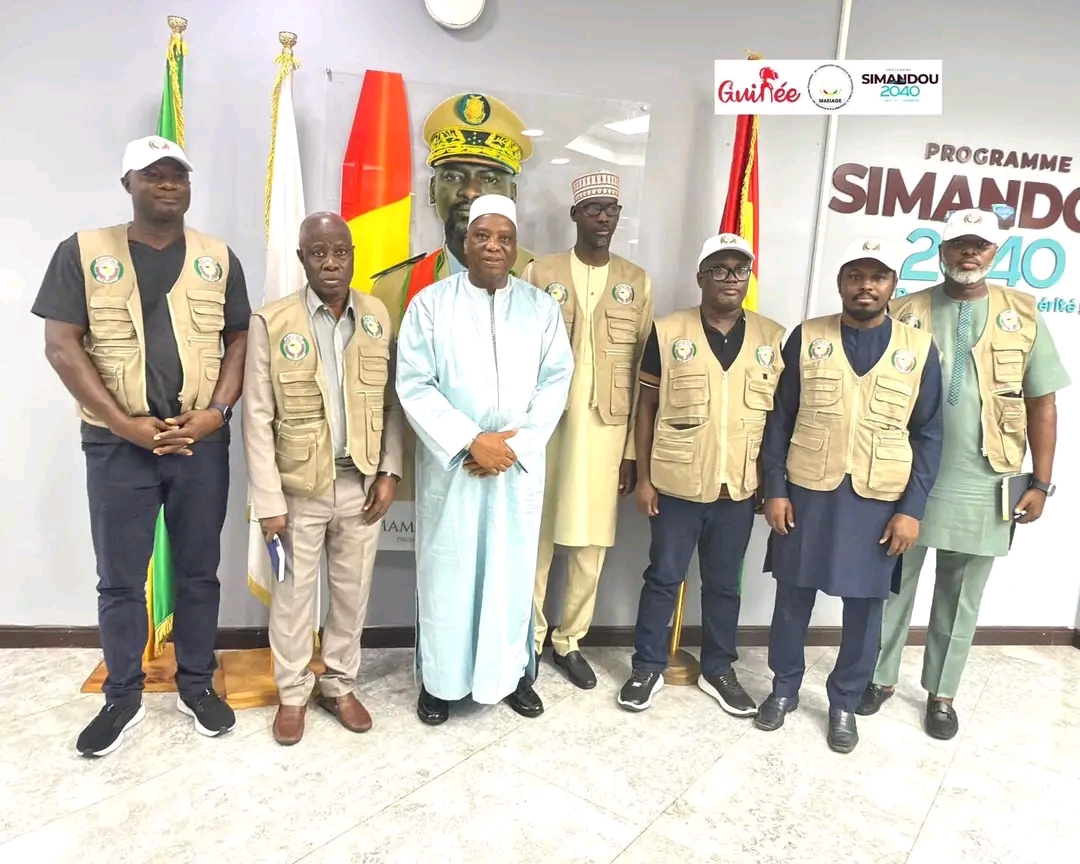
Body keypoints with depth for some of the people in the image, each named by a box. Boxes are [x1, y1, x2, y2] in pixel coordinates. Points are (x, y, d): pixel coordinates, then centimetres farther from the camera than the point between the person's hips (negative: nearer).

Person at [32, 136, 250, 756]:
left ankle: (197, 685, 27)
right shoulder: (83, 252, 0)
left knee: (199, 573, 11)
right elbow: (61, 346, -5)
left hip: (203, 442, 1)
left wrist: (216, 412, -10)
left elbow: (240, 341, 5)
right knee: (120, 580, 9)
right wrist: (125, 424, -13)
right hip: (118, 445, -1)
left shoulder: (219, 259, 6)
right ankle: (124, 697, 26)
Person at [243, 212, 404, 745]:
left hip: (362, 483, 3)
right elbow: (257, 417, -8)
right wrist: (268, 500, -11)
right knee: (293, 595, 12)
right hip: (299, 487, -2)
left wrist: (390, 471, -2)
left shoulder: (378, 316, 1)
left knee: (352, 592, 15)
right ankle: (293, 693, 32)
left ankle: (340, 685, 34)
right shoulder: (271, 322, -8)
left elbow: (391, 402, 5)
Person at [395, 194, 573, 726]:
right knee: (446, 571, 7)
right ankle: (440, 679, 24)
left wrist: (515, 446, -11)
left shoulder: (541, 307, 6)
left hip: (519, 465, 2)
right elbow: (414, 385, -8)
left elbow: (555, 381, 0)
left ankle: (512, 673, 29)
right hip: (450, 462, -1)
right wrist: (471, 442, -16)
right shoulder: (430, 303, -1)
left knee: (512, 571, 11)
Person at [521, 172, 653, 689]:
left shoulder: (636, 283, 7)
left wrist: (634, 450, 2)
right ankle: (529, 640, 25)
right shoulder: (539, 274, 1)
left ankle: (569, 641, 27)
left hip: (606, 432, 2)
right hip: (544, 426, -1)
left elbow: (644, 372, 6)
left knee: (591, 544, 8)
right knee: (535, 539, 6)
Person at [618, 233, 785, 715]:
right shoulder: (668, 333, -5)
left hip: (739, 489, 2)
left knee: (724, 584, 16)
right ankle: (648, 667, 27)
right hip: (677, 485, -2)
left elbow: (779, 415, 8)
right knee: (663, 577, 10)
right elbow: (647, 408, -2)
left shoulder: (774, 339, 2)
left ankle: (718, 669, 33)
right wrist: (644, 477, -4)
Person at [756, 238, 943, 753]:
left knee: (864, 605, 11)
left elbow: (928, 436, 1)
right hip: (806, 492, 0)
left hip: (880, 500, 0)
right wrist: (774, 489, -5)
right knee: (793, 597, 11)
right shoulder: (806, 338, 0)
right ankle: (784, 687, 32)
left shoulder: (919, 349, 0)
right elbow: (779, 419, 1)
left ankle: (844, 703, 31)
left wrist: (912, 508, -5)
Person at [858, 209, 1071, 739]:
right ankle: (881, 677, 30)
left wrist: (1041, 482, 0)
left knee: (960, 598, 14)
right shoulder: (907, 312, 0)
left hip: (983, 486, 1)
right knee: (895, 585, 11)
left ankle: (941, 692, 31)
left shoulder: (1022, 314, 2)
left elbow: (1042, 403, 3)